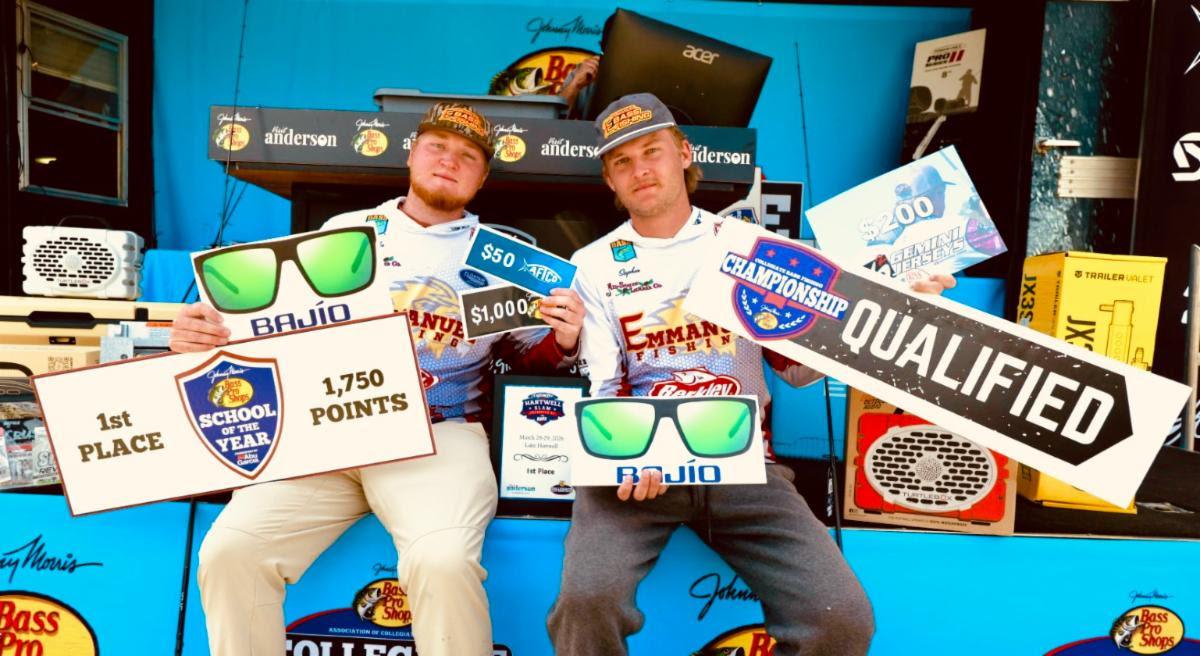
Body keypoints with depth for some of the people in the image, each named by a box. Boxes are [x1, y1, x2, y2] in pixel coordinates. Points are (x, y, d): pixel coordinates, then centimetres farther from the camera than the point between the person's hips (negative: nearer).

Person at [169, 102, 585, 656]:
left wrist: (562, 341, -10)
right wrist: (200, 336, -3)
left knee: (442, 561, -30)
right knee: (231, 550, -17)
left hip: (438, 436, -2)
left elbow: (529, 354, 12)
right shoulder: (344, 231, 15)